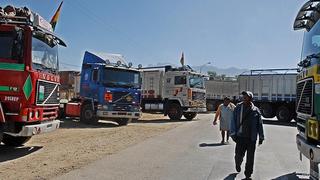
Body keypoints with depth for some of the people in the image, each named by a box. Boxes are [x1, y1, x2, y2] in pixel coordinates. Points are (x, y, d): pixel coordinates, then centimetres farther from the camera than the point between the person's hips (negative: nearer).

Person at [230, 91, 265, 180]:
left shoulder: (255, 110, 0)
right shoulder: (238, 108, -2)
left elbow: (259, 124, 6)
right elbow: (233, 121, -1)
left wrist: (261, 137, 7)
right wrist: (233, 133, -7)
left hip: (251, 138, 1)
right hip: (240, 137, 0)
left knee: (250, 158, 7)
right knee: (239, 155, 3)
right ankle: (238, 164, 38)